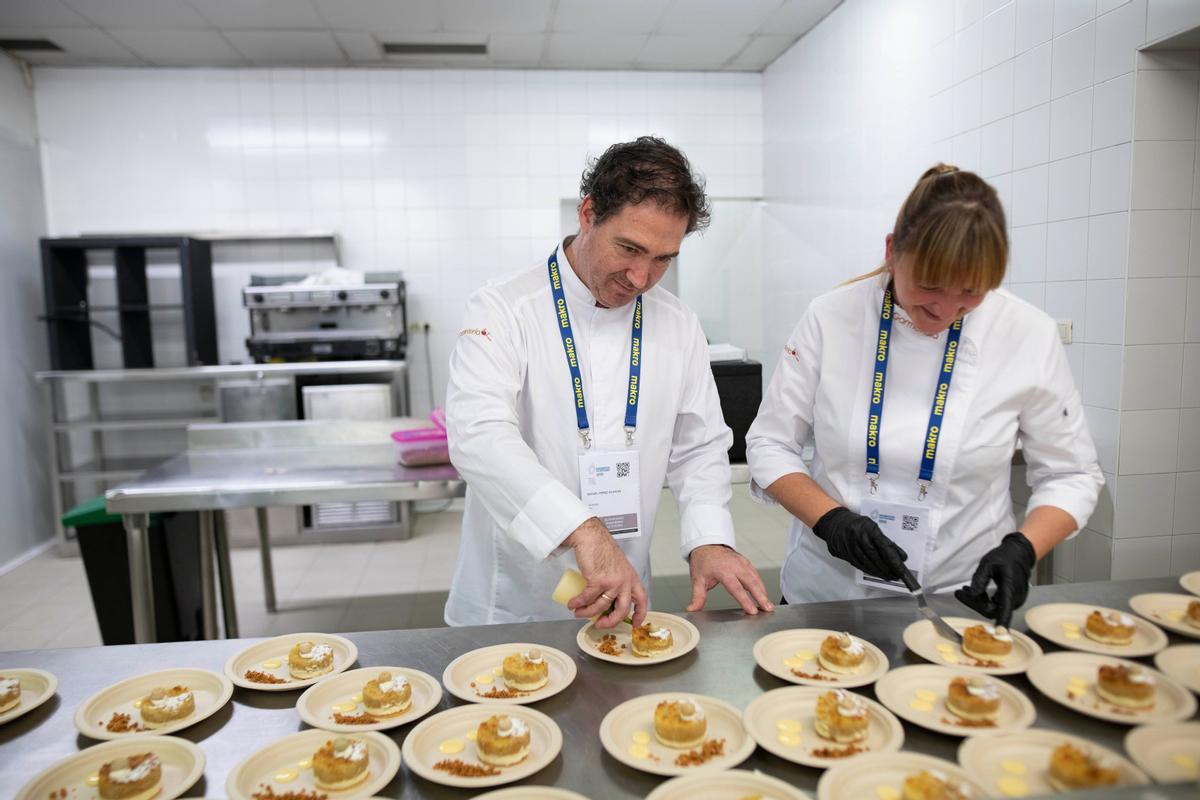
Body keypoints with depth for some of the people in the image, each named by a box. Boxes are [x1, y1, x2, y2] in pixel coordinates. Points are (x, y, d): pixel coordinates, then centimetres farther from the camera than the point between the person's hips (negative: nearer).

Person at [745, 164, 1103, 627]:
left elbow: (1070, 476, 4)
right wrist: (830, 519, -17)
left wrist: (1021, 550, -13)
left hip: (962, 601, 1)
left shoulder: (1028, 336, -6)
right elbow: (769, 445, -2)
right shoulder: (831, 318, -8)